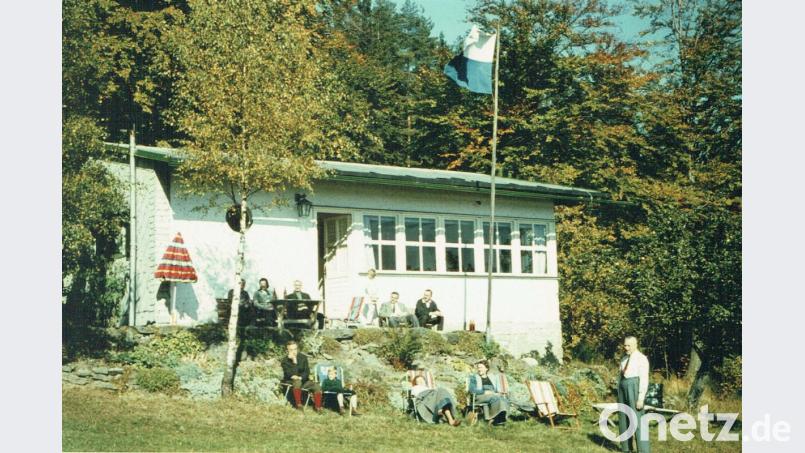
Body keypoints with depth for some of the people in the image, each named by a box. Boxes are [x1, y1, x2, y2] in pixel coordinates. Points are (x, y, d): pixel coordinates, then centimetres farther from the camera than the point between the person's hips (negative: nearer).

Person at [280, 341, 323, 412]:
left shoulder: (303, 357, 1)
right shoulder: (285, 361, -11)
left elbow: (307, 371, -2)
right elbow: (292, 374, -21)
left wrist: (300, 377, -20)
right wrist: (294, 361, -30)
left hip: (303, 380, 4)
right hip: (290, 382, -4)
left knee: (317, 386, -19)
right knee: (297, 382, -38)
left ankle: (318, 407, -10)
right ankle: (298, 404, -28)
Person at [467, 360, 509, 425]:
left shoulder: (493, 377, 25)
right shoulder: (474, 377, 15)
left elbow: (498, 390, 20)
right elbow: (472, 390, -1)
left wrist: (498, 393, -5)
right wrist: (485, 392, -13)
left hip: (494, 395, 3)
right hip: (480, 396, -3)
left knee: (503, 399, -34)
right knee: (495, 398, -37)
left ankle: (502, 417, -48)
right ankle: (496, 419, -40)